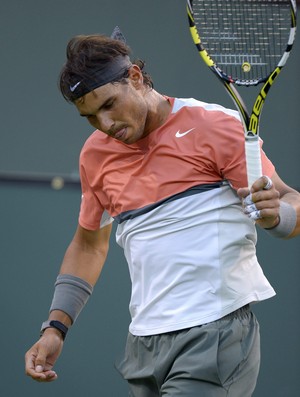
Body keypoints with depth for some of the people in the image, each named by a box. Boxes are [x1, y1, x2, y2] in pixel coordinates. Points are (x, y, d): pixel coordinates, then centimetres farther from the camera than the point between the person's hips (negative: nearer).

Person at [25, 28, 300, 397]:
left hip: (216, 334, -6)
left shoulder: (217, 127, -6)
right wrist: (55, 328, 16)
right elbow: (89, 244, 25)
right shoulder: (95, 154, 12)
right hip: (144, 345, 6)